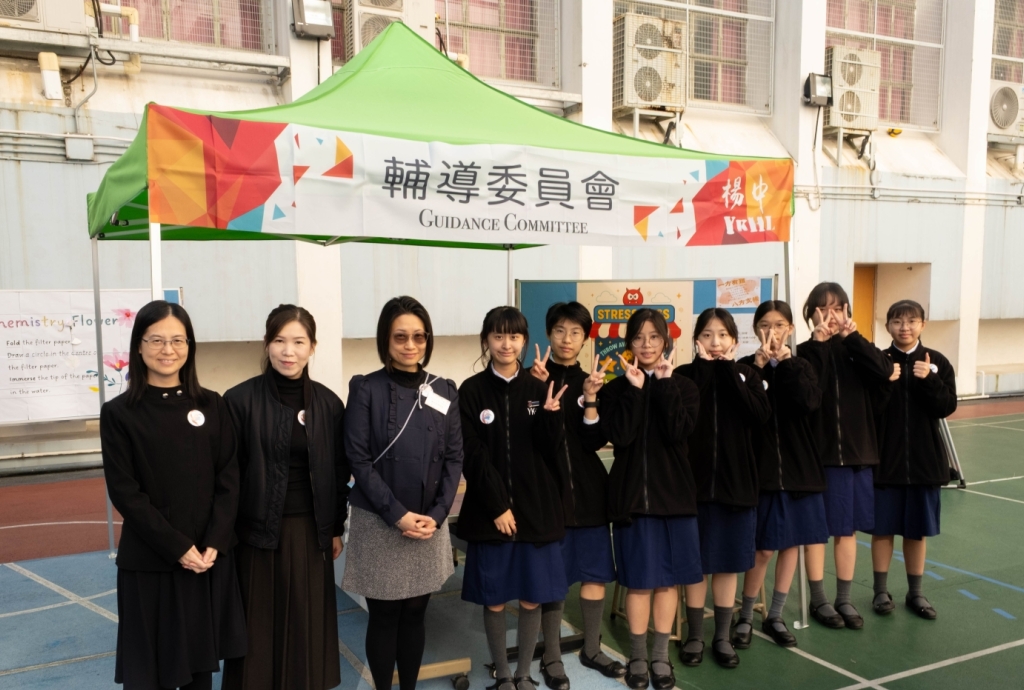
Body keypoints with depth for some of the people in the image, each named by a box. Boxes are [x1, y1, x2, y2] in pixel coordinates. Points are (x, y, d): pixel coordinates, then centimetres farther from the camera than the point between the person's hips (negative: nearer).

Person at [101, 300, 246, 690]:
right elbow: (125, 493, -8)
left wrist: (214, 544, -11)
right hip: (149, 561, -2)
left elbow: (229, 478, 0)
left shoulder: (211, 405, 3)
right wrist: (178, 548, -14)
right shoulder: (119, 413, -5)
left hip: (211, 557, 3)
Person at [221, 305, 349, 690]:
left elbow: (339, 471, 7)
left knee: (307, 626, 12)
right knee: (259, 627, 8)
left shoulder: (328, 403, 0)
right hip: (258, 531, -2)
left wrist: (336, 528, 8)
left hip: (310, 531, 2)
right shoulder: (240, 399, -8)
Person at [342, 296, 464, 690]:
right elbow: (359, 459, -10)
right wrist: (397, 514, -15)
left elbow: (454, 458, 3)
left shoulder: (444, 391, 4)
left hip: (429, 523, 3)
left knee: (415, 614, 13)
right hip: (379, 524, -3)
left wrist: (437, 514, -9)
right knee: (384, 617, 8)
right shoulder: (365, 390, -6)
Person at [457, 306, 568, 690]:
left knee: (532, 599, 9)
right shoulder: (471, 391, -3)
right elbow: (473, 457, -7)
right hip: (489, 510, -2)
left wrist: (550, 415, -18)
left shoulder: (538, 390, 4)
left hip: (536, 509, 2)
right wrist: (498, 506, -12)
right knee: (495, 600, 6)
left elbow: (548, 451, 0)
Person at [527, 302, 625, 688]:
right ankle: (552, 657, 19)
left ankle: (591, 649, 29)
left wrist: (590, 399, -21)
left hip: (589, 488, 4)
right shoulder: (534, 378, -4)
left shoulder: (593, 381, 5)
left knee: (596, 571, 11)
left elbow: (595, 442, -5)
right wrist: (539, 388, -23)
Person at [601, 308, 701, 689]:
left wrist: (664, 384, -15)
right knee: (638, 581, 5)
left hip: (674, 493, 1)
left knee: (668, 579, 8)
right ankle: (637, 657, 21)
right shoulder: (616, 388, 0)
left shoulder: (683, 387, 3)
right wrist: (635, 389, -16)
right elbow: (619, 436, -16)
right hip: (632, 494, -1)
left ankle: (661, 656, 23)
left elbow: (678, 432, -15)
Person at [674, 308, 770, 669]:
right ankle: (694, 636, 24)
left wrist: (728, 370, -15)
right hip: (695, 480, -1)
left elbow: (759, 415, -15)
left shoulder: (746, 374, 3)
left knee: (728, 563, 11)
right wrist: (704, 366, -16)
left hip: (736, 482, 2)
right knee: (696, 562, 8)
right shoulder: (685, 374, -2)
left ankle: (722, 637, 26)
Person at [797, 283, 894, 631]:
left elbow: (885, 371, -14)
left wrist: (852, 337, -17)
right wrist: (818, 344, -22)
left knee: (847, 529, 12)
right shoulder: (806, 352, -4)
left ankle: (844, 600, 26)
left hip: (856, 452, 3)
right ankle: (819, 600, 21)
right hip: (817, 453, -3)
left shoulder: (856, 350, 5)